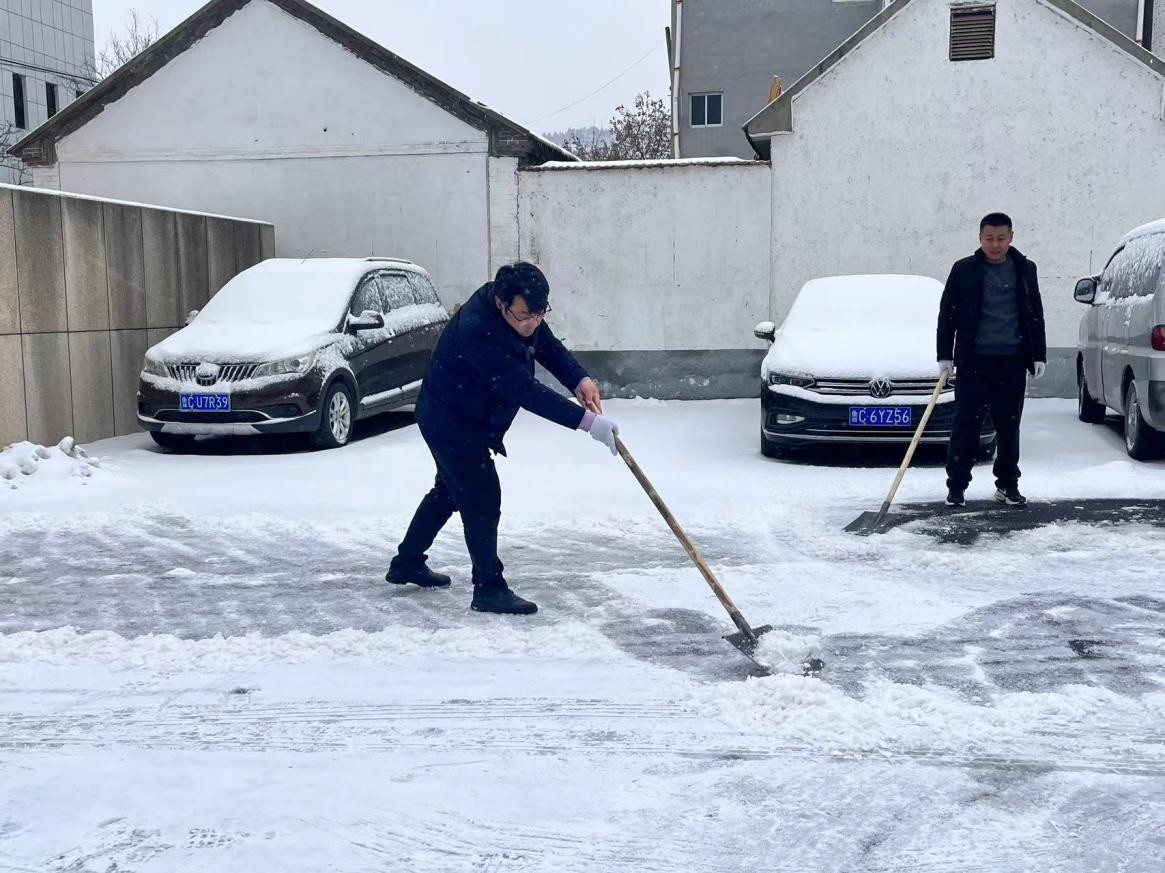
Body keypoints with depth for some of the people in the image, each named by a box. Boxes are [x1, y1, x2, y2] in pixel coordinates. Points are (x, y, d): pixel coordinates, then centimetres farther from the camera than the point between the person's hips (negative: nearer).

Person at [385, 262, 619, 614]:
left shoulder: (524, 310, -10)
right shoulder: (477, 329, -37)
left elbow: (549, 347, 2)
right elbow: (525, 390, -40)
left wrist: (579, 380, -19)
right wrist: (586, 420, -42)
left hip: (468, 420, 10)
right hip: (449, 420, -10)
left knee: (449, 491, 22)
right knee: (482, 499, -10)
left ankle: (407, 563, 38)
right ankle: (489, 588, 1)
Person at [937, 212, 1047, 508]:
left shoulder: (1025, 270, 8)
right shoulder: (964, 270, 1)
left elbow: (1035, 315, 13)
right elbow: (947, 314, 3)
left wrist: (1038, 355, 8)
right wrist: (945, 355, -2)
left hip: (1012, 361, 2)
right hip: (974, 360, -2)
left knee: (1009, 425, 8)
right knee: (966, 424, -3)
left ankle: (1007, 485, 18)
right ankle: (956, 486, 3)